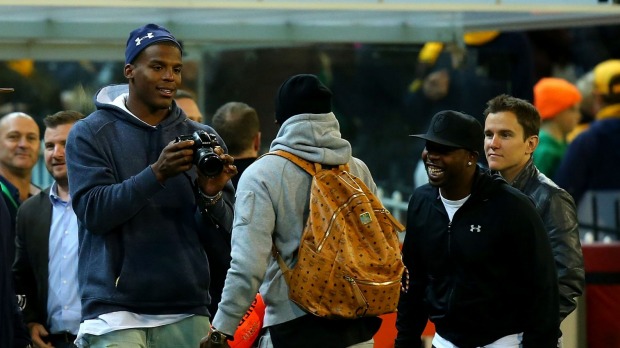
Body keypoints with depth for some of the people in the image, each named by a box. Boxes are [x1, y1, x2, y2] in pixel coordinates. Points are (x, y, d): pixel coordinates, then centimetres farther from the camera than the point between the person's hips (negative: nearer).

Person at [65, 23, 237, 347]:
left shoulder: (201, 138, 10)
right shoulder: (90, 134, 1)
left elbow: (223, 228, 7)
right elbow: (93, 211, -11)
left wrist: (211, 194, -15)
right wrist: (157, 173, -20)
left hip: (186, 314, 3)